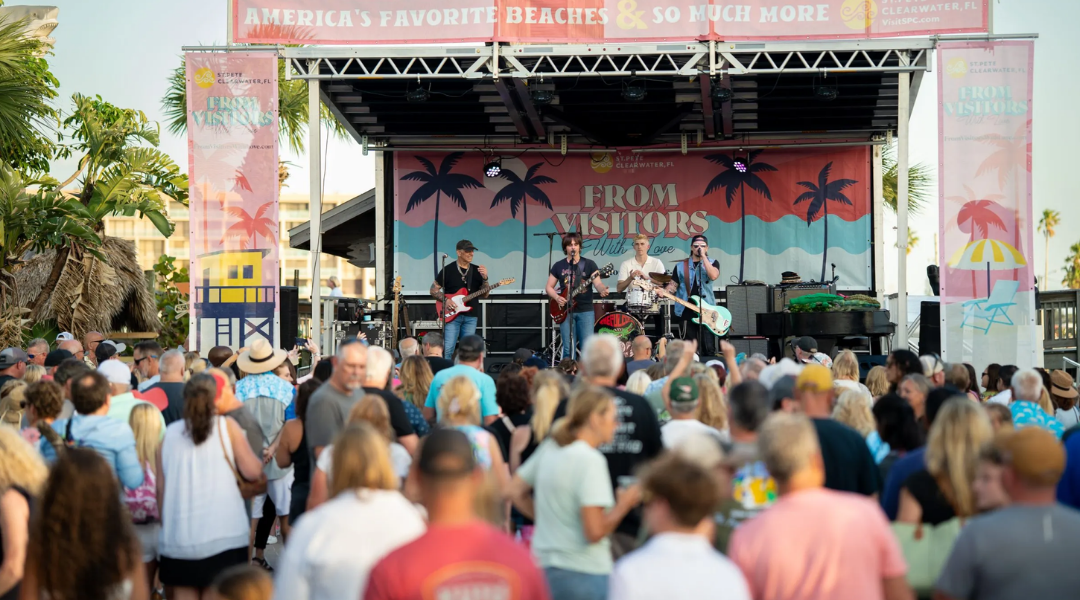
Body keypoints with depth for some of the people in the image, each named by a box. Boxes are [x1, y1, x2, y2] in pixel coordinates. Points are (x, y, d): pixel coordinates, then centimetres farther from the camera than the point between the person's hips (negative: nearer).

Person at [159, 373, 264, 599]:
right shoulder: (227, 426, -1)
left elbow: (160, 487, 11)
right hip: (223, 535, -3)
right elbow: (252, 471, -3)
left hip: (177, 537, 3)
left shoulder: (170, 433, 6)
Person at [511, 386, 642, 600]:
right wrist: (625, 503, -7)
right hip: (584, 575, -8)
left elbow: (515, 491, 16)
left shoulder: (549, 448, 7)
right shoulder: (591, 460, -16)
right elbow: (595, 531, -21)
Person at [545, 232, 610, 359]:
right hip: (566, 311, 1)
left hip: (585, 311, -1)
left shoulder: (589, 264, 3)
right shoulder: (558, 266, 8)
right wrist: (557, 298, -8)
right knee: (569, 349, 2)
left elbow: (597, 283, -6)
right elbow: (549, 287, 11)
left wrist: (602, 290, -29)